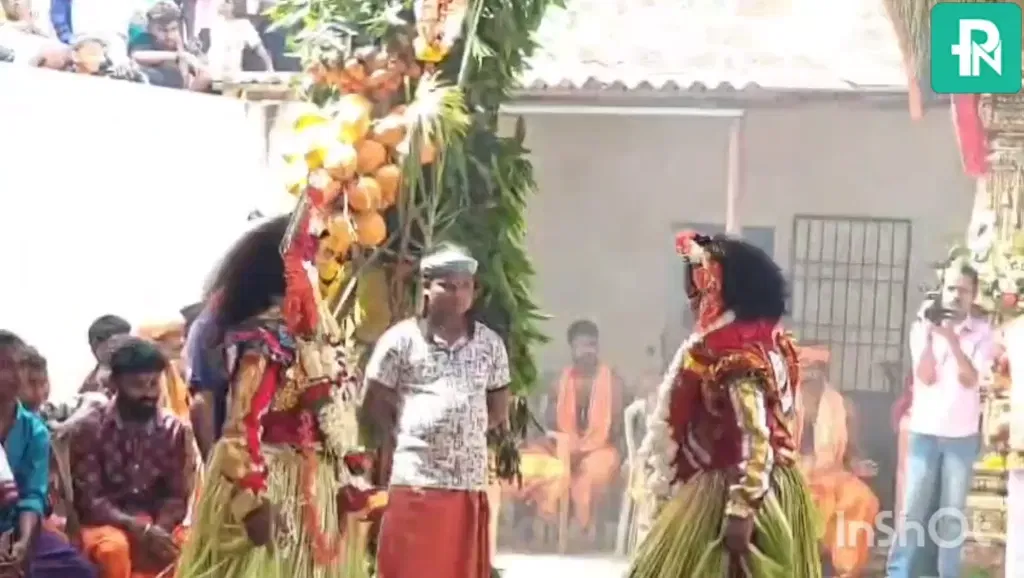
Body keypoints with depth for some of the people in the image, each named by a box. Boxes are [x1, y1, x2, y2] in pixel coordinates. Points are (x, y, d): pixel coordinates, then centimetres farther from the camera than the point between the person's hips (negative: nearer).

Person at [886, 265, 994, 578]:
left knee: (952, 515, 4)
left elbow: (969, 379, -11)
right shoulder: (922, 327, 2)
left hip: (962, 436, 0)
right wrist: (928, 333, -14)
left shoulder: (981, 332, 1)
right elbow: (926, 377, -7)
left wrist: (952, 338, -21)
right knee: (913, 510, 0)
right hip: (924, 433, 0)